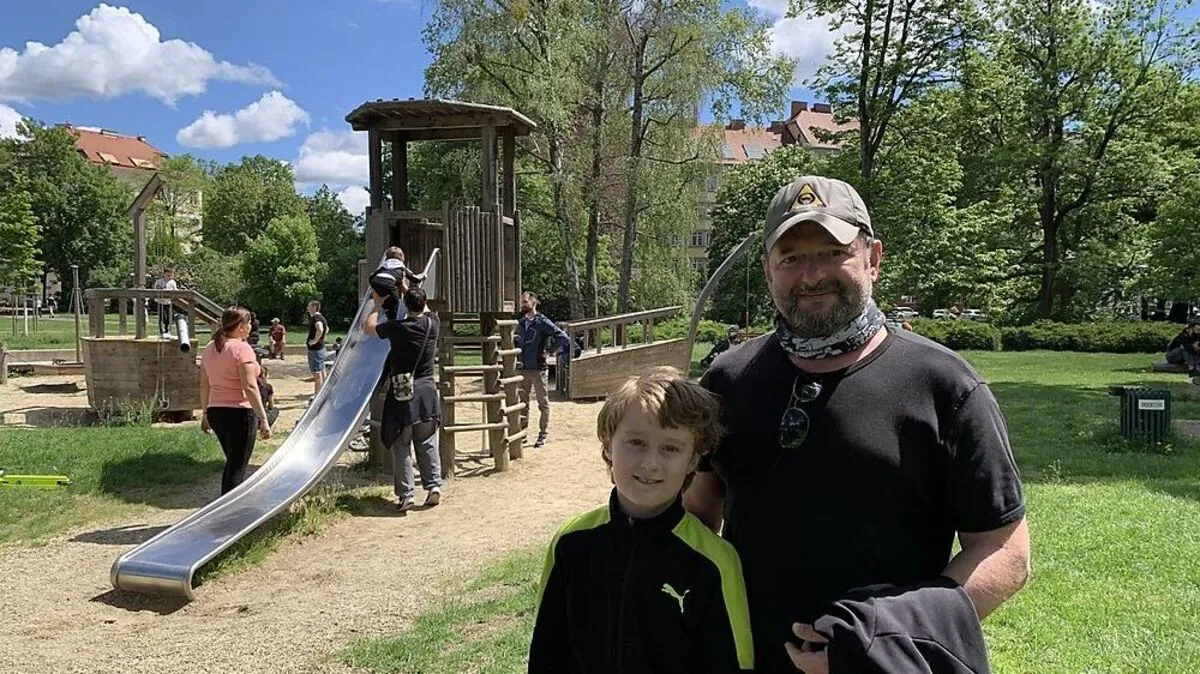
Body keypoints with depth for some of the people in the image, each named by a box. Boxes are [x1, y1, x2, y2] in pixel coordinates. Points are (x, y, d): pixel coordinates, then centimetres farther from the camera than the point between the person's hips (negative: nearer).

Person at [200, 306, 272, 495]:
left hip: (215, 411, 8)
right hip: (240, 412, -8)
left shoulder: (210, 348, 10)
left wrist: (205, 413, 22)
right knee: (238, 467, -1)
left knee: (232, 463, 21)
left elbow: (204, 385, 14)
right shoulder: (242, 348, -13)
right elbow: (250, 387, -19)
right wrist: (263, 419, -18)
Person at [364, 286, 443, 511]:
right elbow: (424, 310, 24)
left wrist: (378, 304, 18)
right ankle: (434, 485, 9)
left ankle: (405, 494, 4)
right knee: (427, 443, 13)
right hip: (427, 389, 3)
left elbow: (367, 327, 6)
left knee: (401, 445, 4)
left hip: (402, 392, -3)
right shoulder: (432, 322, -1)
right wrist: (408, 290, 33)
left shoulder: (397, 327, -11)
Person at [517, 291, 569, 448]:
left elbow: (559, 334, -20)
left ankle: (543, 435, 12)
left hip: (538, 369, -6)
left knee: (543, 403, 4)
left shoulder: (542, 322, -10)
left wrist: (568, 348, -34)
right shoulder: (520, 323, 9)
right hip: (523, 369, 6)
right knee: (522, 402, 13)